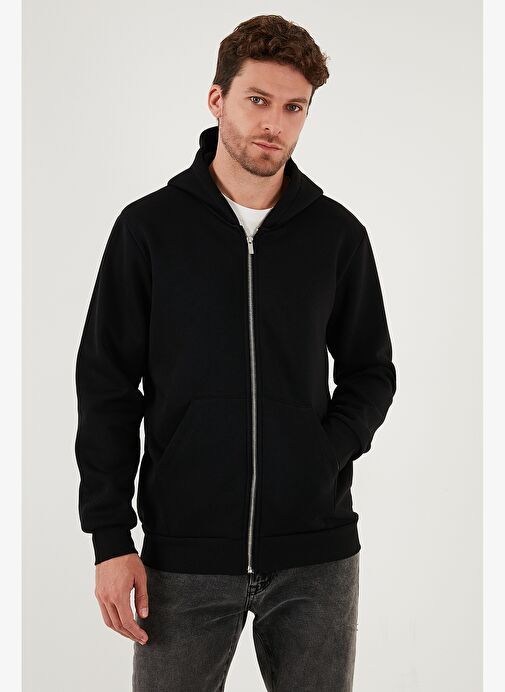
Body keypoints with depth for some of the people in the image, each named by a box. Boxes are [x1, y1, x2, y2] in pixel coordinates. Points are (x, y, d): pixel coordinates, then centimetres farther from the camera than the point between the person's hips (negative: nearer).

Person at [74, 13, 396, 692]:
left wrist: (328, 453, -7)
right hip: (184, 556, -1)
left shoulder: (337, 234, 4)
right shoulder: (150, 227, 0)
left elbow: (370, 372, 12)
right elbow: (106, 387, 0)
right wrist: (111, 538, -4)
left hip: (317, 557, 2)